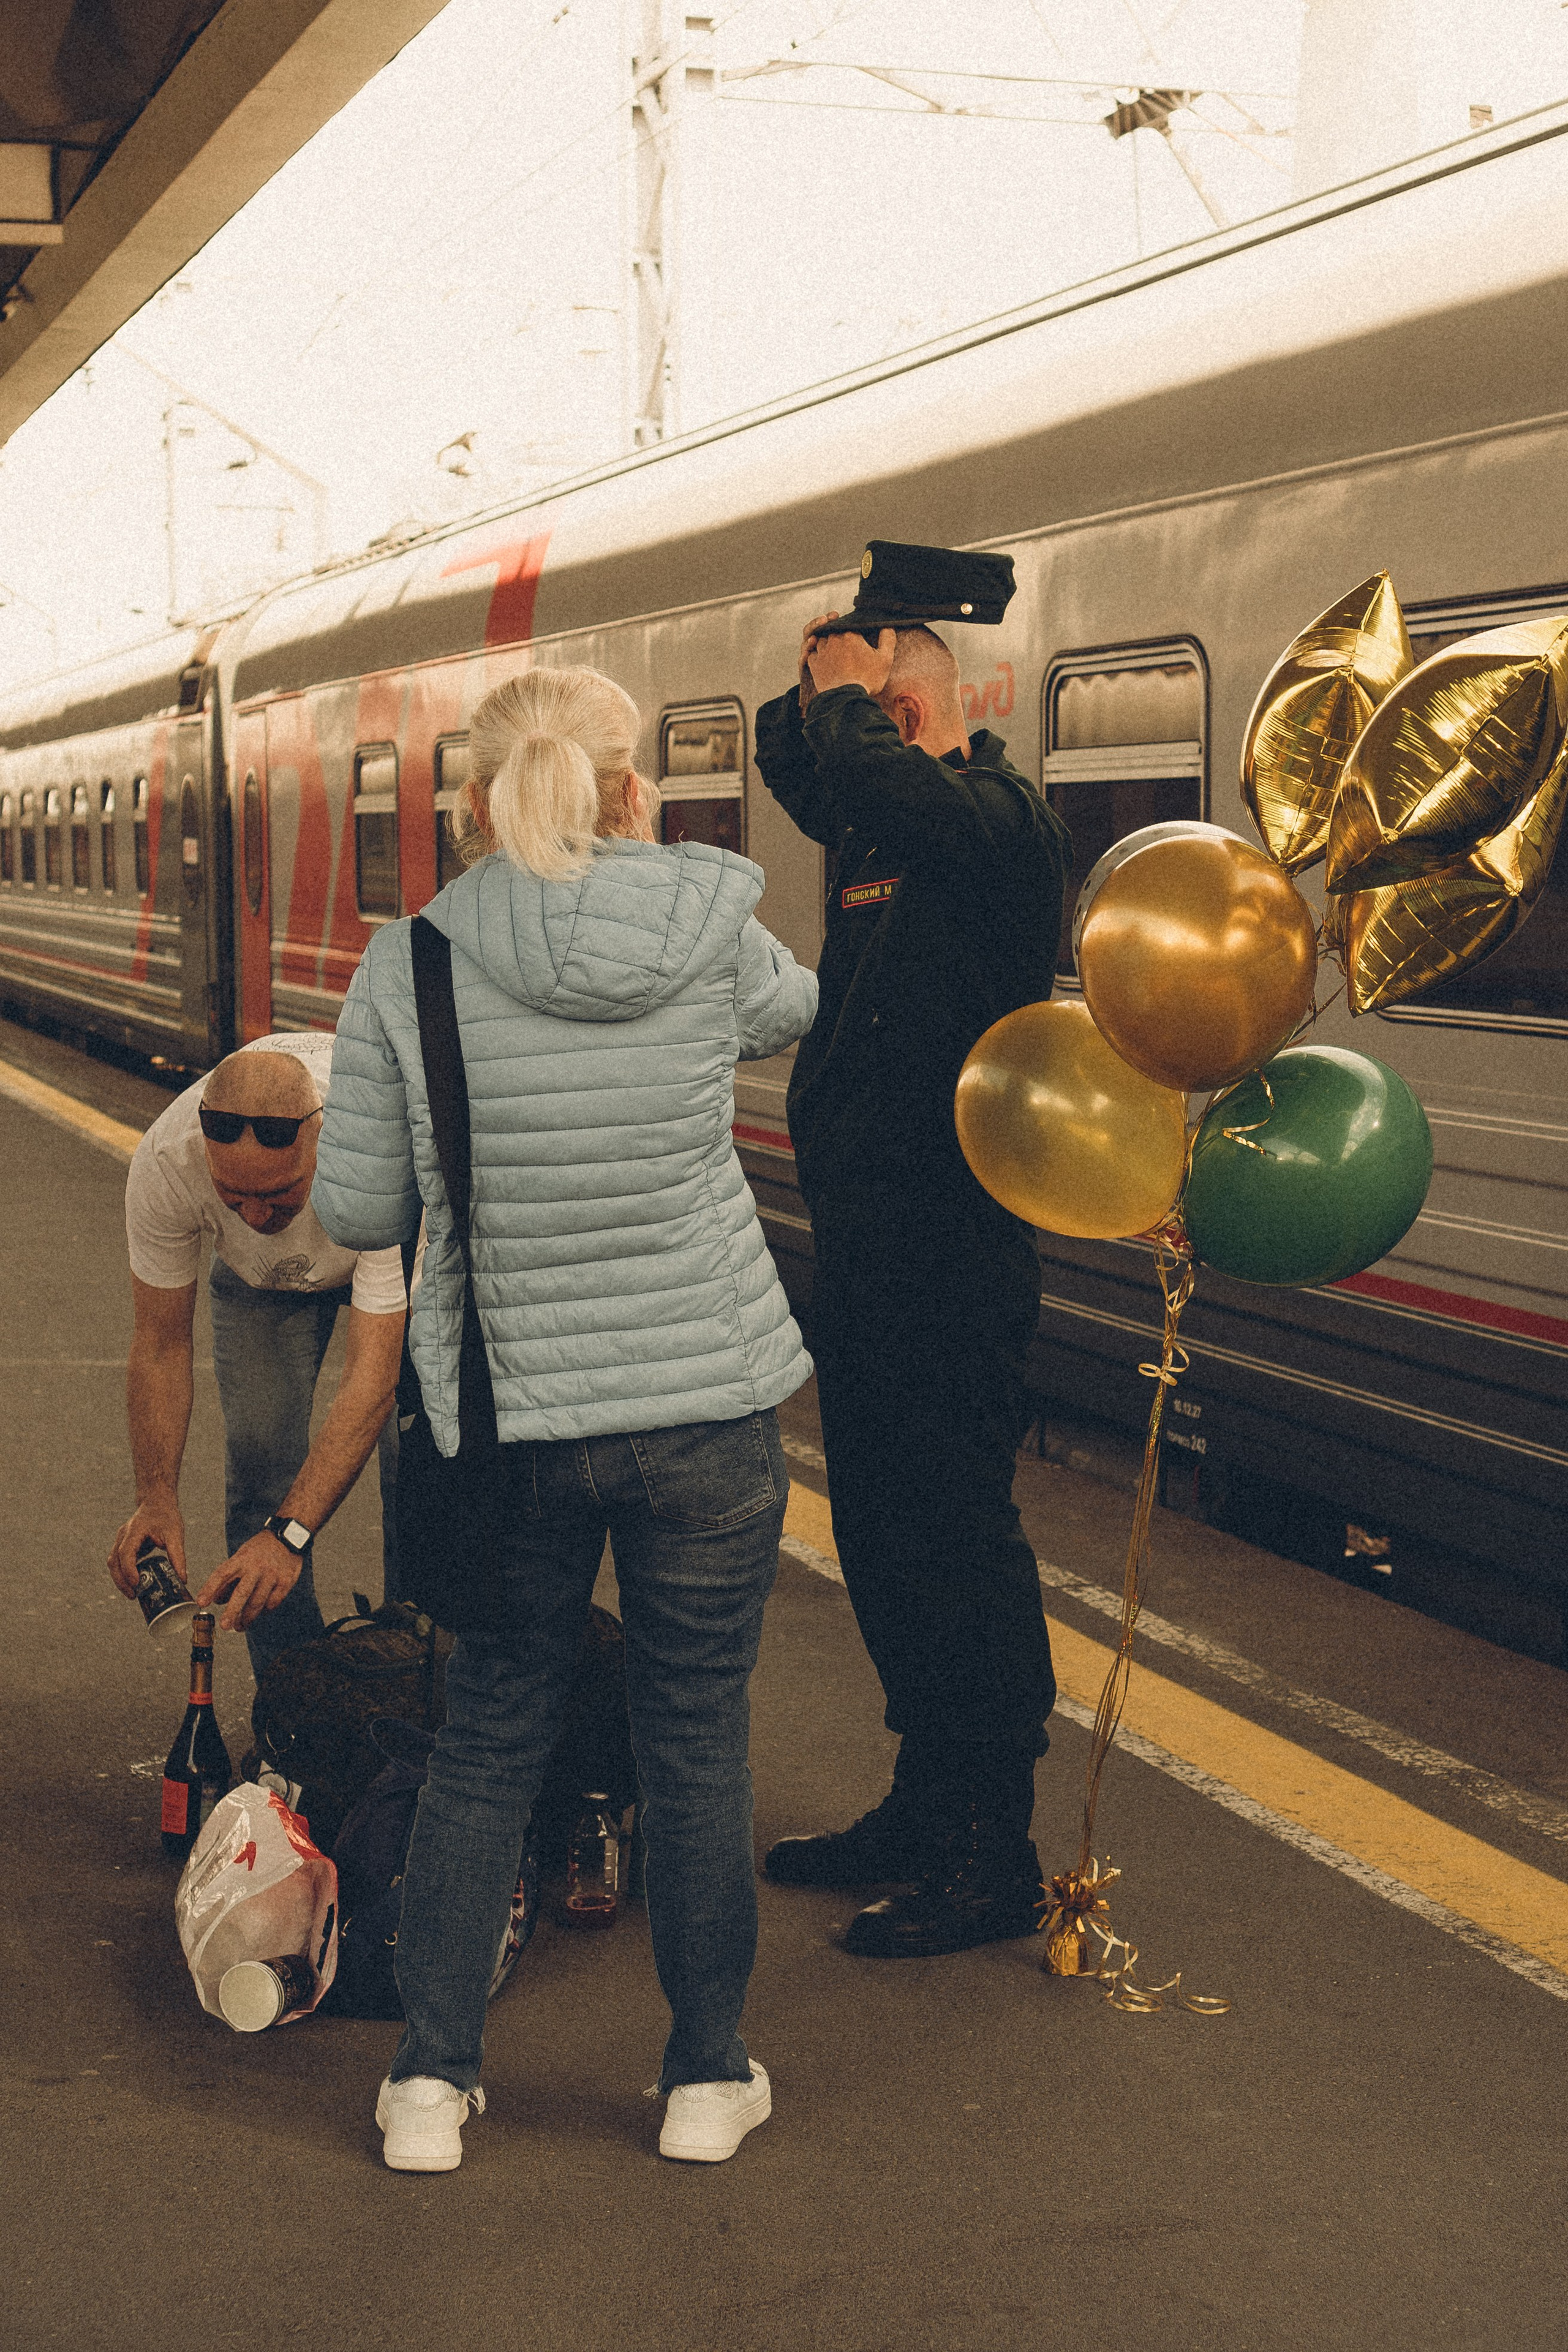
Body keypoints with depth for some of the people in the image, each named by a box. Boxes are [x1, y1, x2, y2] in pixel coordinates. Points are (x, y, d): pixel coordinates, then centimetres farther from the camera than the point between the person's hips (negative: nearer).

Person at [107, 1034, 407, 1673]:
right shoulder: (164, 1161, -37)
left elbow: (373, 1374, -44)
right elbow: (161, 1343, -21)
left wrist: (289, 1533, -51)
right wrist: (156, 1495, -33)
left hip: (398, 1256, -2)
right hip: (257, 1274, 2)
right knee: (258, 1451, -12)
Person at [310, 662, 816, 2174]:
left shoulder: (404, 969, -8)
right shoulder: (710, 935, -7)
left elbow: (356, 1211, -4)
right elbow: (791, 1013, 16)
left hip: (504, 1415, 0)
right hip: (708, 1409, 0)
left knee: (486, 1739, 16)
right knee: (697, 1741, 13)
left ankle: (431, 2078, 20)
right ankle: (707, 2076, 24)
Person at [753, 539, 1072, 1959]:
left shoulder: (1001, 818, -14)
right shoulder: (887, 818, 13)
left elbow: (875, 782, -33)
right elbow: (797, 766, 28)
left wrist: (844, 693, -12)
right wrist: (819, 692, 8)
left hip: (950, 1244, -10)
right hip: (865, 1235, 10)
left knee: (953, 1536, -5)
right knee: (880, 1533, 16)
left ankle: (991, 1860, 5)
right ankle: (926, 1812, 29)